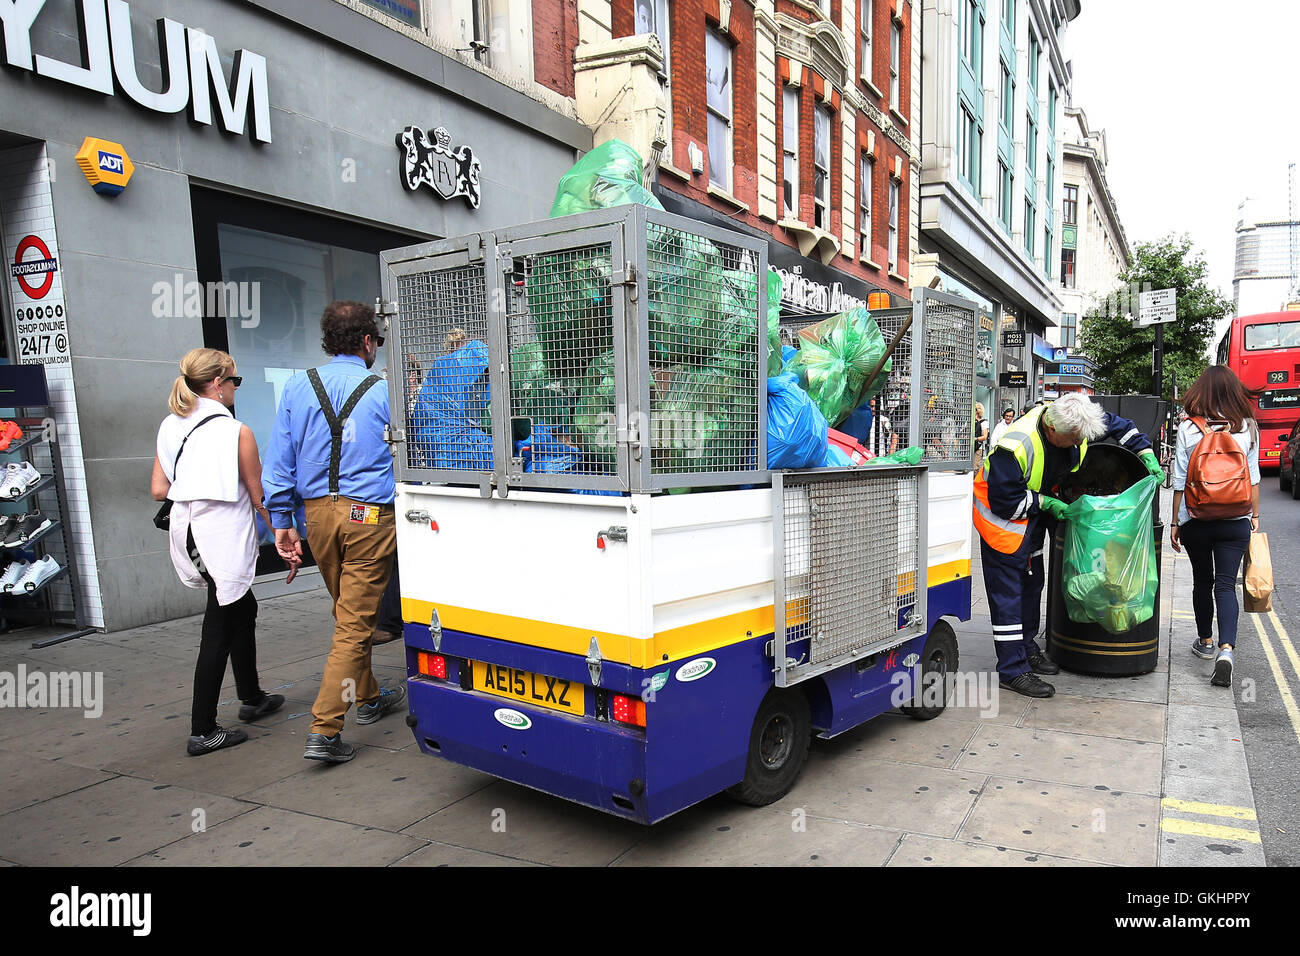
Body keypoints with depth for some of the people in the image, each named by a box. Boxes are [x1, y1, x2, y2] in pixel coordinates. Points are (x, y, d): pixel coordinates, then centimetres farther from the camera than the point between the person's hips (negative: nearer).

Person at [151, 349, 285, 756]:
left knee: (243, 608, 24)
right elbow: (259, 498, -10)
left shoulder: (170, 427, 5)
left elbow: (158, 490, 7)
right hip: (224, 536, -8)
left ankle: (252, 698, 38)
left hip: (188, 534, 8)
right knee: (219, 630, 1)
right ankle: (203, 731, 7)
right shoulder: (236, 431, -15)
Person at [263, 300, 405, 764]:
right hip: (369, 517, -5)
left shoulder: (297, 387, 4)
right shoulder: (385, 392, -6)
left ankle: (368, 698, 37)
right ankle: (324, 729, -4)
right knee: (355, 622, -1)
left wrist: (281, 520, 9)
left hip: (318, 514, 5)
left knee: (348, 613, 20)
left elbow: (280, 460, 4)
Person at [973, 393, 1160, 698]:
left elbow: (1117, 424, 7)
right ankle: (1012, 670, -3)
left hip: (1035, 509, 8)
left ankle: (1026, 648, 33)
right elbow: (1004, 501, -30)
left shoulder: (1076, 421, -15)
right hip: (1002, 515, -8)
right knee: (1008, 591, -8)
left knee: (1032, 583, 17)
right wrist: (1045, 504, -23)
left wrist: (1146, 453, 3)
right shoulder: (1017, 446, -37)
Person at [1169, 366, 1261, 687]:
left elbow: (1180, 481, -3)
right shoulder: (1248, 428, -1)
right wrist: (1255, 516, 15)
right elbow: (1253, 478, 4)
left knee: (1202, 581, 16)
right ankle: (1226, 649, -14)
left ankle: (1206, 642, 29)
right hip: (1235, 521, 1)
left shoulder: (1188, 428, -6)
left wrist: (1175, 521, 4)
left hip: (1195, 520, -1)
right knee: (1226, 585, 1)